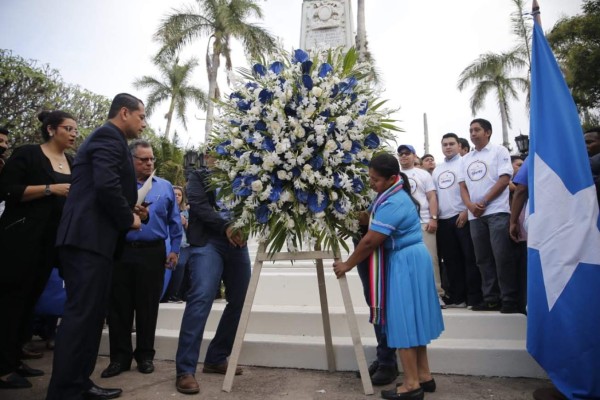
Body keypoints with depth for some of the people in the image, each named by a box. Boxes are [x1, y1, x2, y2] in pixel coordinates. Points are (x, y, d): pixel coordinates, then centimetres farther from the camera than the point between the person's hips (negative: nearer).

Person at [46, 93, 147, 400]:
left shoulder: (106, 137, 23)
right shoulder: (109, 136, -8)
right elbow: (106, 185, -23)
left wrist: (130, 210, 11)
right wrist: (129, 219, -10)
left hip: (92, 238, 11)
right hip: (89, 239, -11)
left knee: (90, 314, 13)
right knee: (82, 314, -6)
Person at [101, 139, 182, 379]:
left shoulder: (165, 187, 9)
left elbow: (174, 222, 10)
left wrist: (174, 249, 5)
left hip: (153, 253, 0)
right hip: (122, 251, 0)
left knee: (148, 307, 7)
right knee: (119, 306, 6)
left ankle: (145, 355, 21)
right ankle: (120, 356, 19)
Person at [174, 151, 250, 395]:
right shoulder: (198, 177, 10)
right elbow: (199, 206, -5)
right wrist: (225, 226, -16)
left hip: (237, 243, 5)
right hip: (208, 242, -5)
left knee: (239, 302, 5)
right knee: (201, 299, -17)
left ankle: (216, 359, 18)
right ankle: (185, 370, -10)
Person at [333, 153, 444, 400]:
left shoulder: (392, 204, -22)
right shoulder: (398, 195, 11)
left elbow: (370, 242, -21)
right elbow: (373, 224, 19)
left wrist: (347, 265, -10)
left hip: (404, 263, -10)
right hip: (410, 260, 10)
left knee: (403, 321, -2)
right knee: (412, 318, 15)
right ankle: (424, 376, 25)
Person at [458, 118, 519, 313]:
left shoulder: (499, 151, 4)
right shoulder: (466, 159, 18)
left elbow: (504, 179, -6)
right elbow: (462, 186, 13)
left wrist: (483, 202, -11)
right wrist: (470, 205, -6)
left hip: (497, 211, -5)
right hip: (474, 215, 6)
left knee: (502, 256, -9)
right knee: (483, 259, 6)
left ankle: (510, 299, -1)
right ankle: (491, 298, 13)